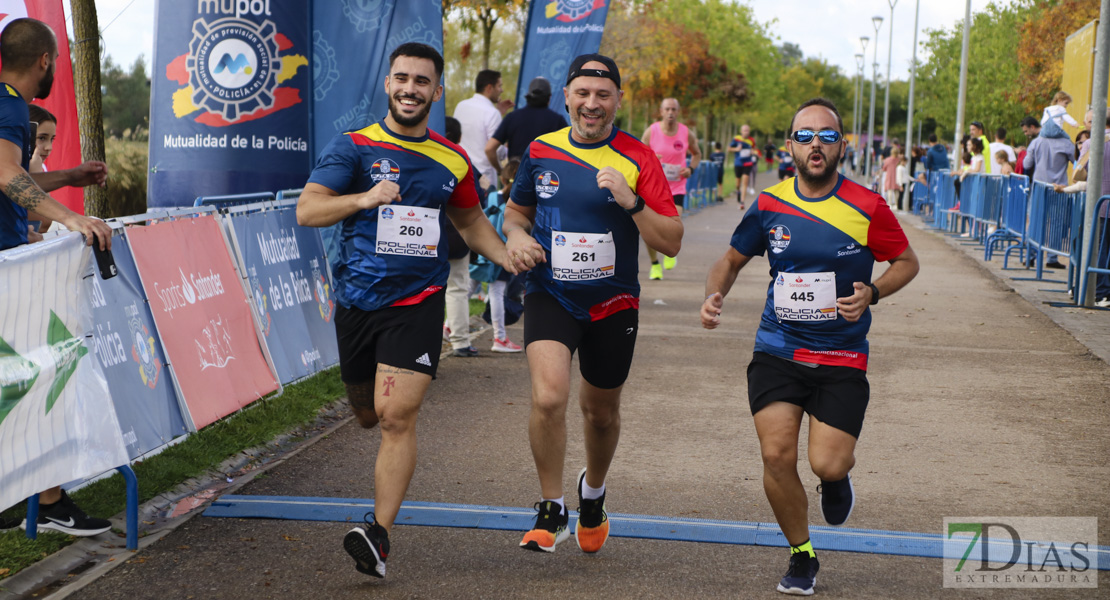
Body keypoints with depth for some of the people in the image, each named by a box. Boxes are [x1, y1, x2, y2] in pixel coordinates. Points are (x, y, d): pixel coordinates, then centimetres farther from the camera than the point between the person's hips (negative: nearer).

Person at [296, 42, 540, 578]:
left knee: (397, 417, -15)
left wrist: (507, 257, 5)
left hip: (417, 301, -1)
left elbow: (471, 220, 24)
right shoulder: (353, 146, -1)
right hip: (357, 301, 1)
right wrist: (365, 198, -26)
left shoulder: (452, 161, 8)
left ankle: (379, 533, -14)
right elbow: (307, 211, -10)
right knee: (367, 415, 16)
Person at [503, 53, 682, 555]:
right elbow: (516, 212, 18)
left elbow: (671, 243, -11)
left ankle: (593, 491, 46)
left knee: (601, 411, 14)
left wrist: (631, 201, -26)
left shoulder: (638, 160, -7)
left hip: (612, 304, 0)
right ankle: (551, 509, -3)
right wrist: (518, 237, -5)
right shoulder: (540, 151, 0)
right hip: (550, 295, 0)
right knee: (548, 397, -22)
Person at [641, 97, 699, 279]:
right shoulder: (651, 131, -5)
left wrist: (690, 169, -1)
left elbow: (697, 154, 17)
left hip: (677, 187, 0)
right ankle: (655, 264, 22)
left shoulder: (687, 133, -2)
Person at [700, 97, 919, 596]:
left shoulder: (867, 207, -6)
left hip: (842, 357, -2)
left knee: (827, 464, -13)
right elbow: (732, 259, 15)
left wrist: (871, 293, -11)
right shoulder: (769, 206, 0)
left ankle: (838, 476, 29)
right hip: (778, 350, 2)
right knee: (776, 456, -10)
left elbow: (906, 261, 7)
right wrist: (714, 295, -6)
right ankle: (802, 557, 14)